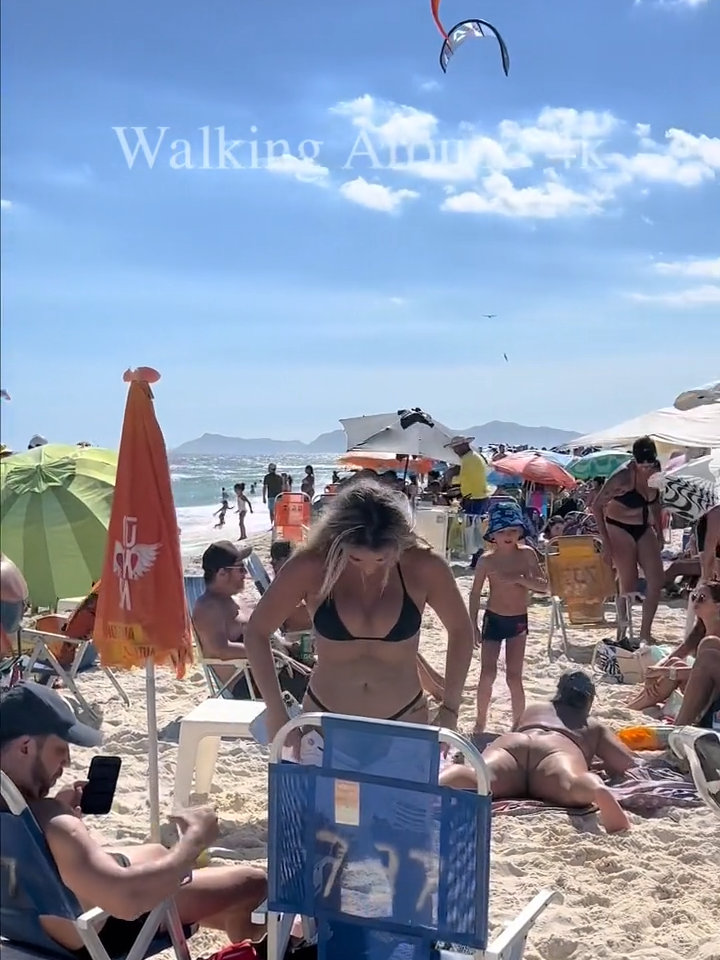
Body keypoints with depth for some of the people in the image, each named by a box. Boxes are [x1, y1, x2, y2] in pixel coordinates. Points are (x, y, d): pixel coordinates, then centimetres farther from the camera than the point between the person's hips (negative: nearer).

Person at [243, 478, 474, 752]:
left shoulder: (423, 567, -14)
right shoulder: (310, 567, -16)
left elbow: (460, 630, 4)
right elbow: (256, 632, -3)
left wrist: (449, 709, 1)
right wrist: (276, 715, -7)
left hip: (402, 723, 0)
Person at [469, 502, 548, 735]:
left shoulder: (527, 554, -8)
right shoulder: (487, 559, -9)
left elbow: (544, 586, -9)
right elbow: (475, 593, -2)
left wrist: (519, 579, -24)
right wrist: (473, 625, -4)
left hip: (518, 621, 0)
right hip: (493, 619, 0)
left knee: (514, 676, -2)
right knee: (487, 674, -3)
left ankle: (519, 723, 13)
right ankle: (480, 722, 15)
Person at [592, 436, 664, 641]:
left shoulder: (655, 473, -2)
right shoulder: (623, 477, -21)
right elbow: (597, 506, -17)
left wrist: (659, 531, 12)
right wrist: (606, 541, -18)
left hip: (644, 529, 7)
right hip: (620, 529, -6)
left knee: (657, 580, 2)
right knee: (629, 584, -3)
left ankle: (645, 632, 12)